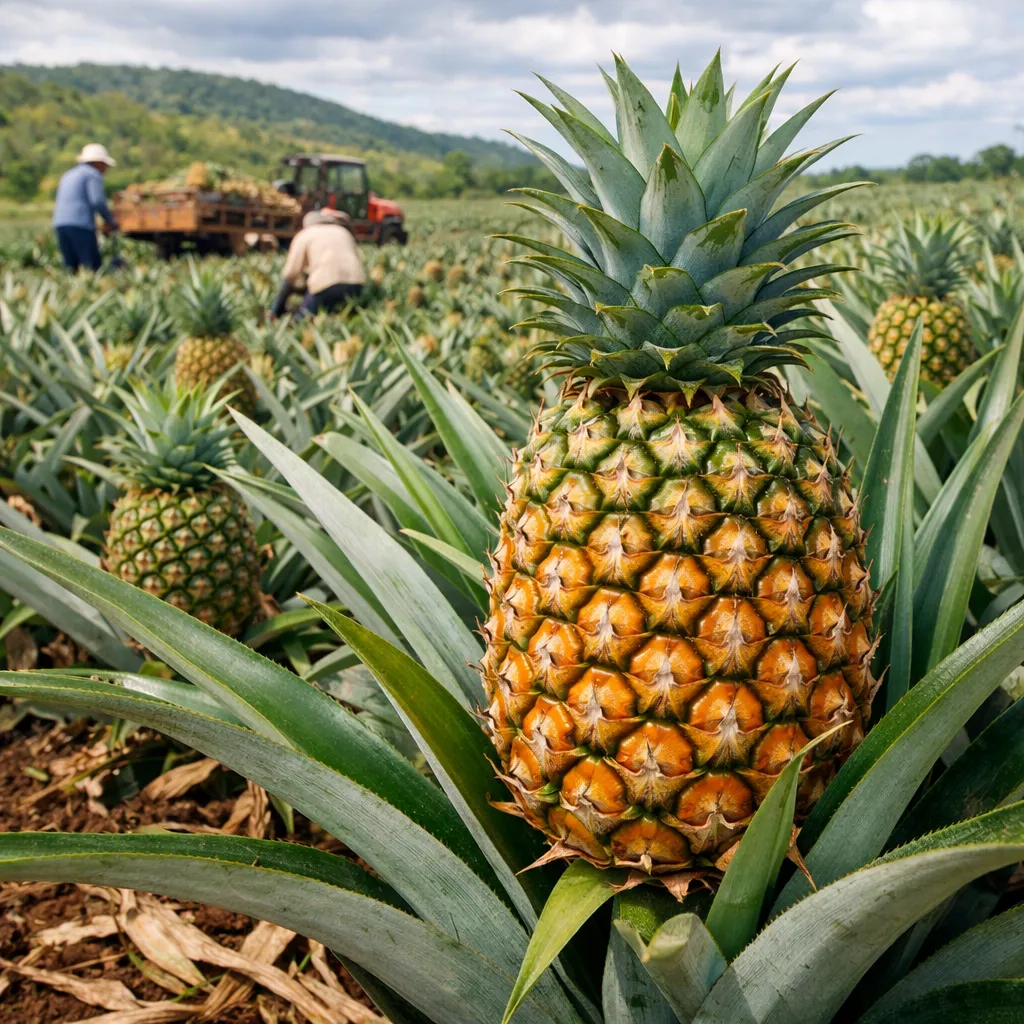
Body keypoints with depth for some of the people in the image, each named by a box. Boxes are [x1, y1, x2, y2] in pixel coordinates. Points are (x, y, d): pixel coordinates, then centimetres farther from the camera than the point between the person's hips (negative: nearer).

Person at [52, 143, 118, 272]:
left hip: (60, 223, 8)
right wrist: (110, 220, 2)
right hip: (81, 224, -8)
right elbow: (97, 201, -13)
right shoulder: (94, 175, 2)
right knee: (93, 268, -10)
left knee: (71, 268, 5)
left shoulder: (68, 175, 27)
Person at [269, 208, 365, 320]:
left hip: (326, 284, -4)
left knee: (301, 319, 7)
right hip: (356, 284, 4)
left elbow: (290, 275, 11)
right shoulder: (344, 231, 30)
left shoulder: (304, 236, 17)